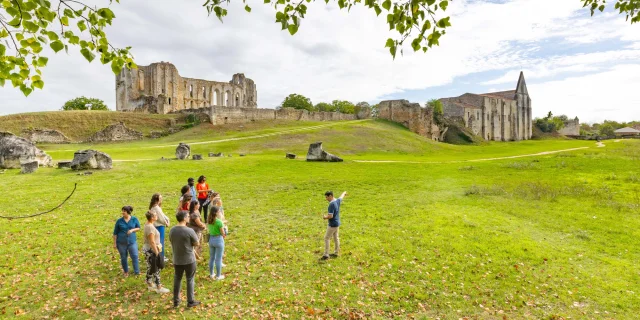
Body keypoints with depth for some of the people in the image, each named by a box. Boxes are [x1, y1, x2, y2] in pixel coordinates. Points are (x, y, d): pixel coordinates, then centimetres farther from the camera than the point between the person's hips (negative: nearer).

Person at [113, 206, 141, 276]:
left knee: (135, 256, -1)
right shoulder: (119, 221, -5)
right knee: (123, 258, 12)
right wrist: (114, 243, 1)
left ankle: (137, 272, 12)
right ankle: (126, 271, 31)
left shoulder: (134, 219, -4)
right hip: (121, 243, 0)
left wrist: (132, 230, -14)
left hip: (132, 242, 0)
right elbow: (115, 233, 2)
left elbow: (138, 228, 7)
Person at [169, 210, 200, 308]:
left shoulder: (172, 230, -4)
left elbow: (172, 242, 10)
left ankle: (176, 301, 30)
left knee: (177, 280, 19)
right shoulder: (189, 231, -22)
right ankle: (190, 301, 19)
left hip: (177, 260, 5)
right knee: (190, 280, 10)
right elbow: (196, 243, -11)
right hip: (189, 260, -5)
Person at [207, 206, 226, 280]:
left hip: (211, 239, 7)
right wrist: (224, 236, 7)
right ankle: (218, 276, 18)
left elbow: (209, 230, 8)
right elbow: (223, 233, -15)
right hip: (218, 240, -7)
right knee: (218, 259, 7)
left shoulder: (209, 220, -1)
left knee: (211, 258, 19)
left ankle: (211, 274, 32)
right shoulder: (219, 221, -22)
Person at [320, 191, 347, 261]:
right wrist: (344, 193, 46)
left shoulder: (331, 204, -24)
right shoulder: (338, 201, 1)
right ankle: (336, 253, 26)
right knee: (336, 238, 16)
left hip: (332, 224, -9)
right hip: (337, 223, 9)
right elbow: (341, 197, 25)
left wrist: (325, 217, -7)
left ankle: (326, 255, 0)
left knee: (327, 238, -2)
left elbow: (330, 216, -27)